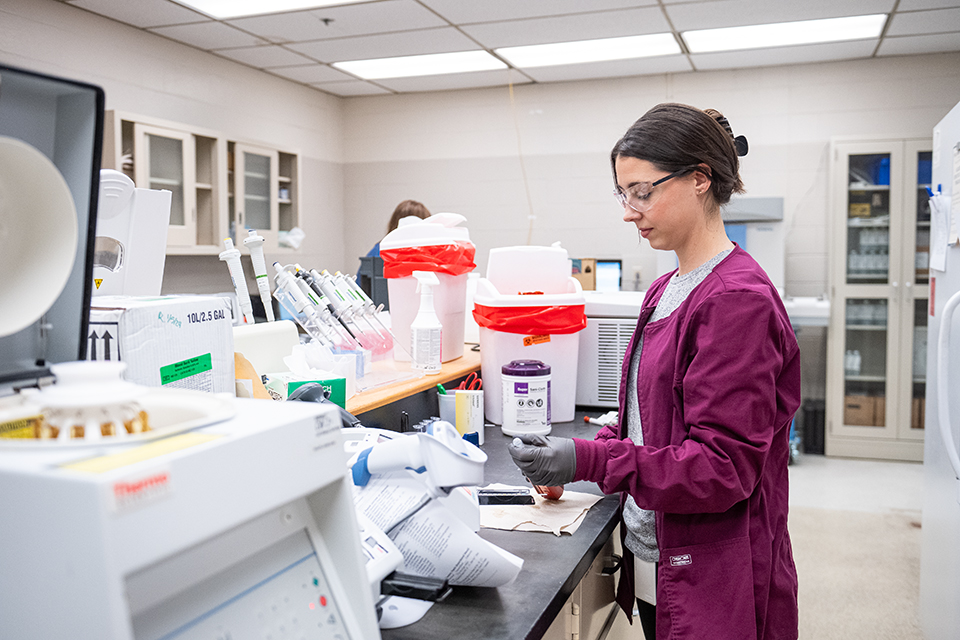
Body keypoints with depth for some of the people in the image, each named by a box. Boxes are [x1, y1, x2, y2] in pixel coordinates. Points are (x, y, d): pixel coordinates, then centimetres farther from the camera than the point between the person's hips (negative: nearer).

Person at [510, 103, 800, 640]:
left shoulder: (737, 300, -20)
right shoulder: (667, 290, 8)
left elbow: (724, 465, -22)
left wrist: (591, 460, -27)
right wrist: (572, 456, 2)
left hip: (713, 583, -8)